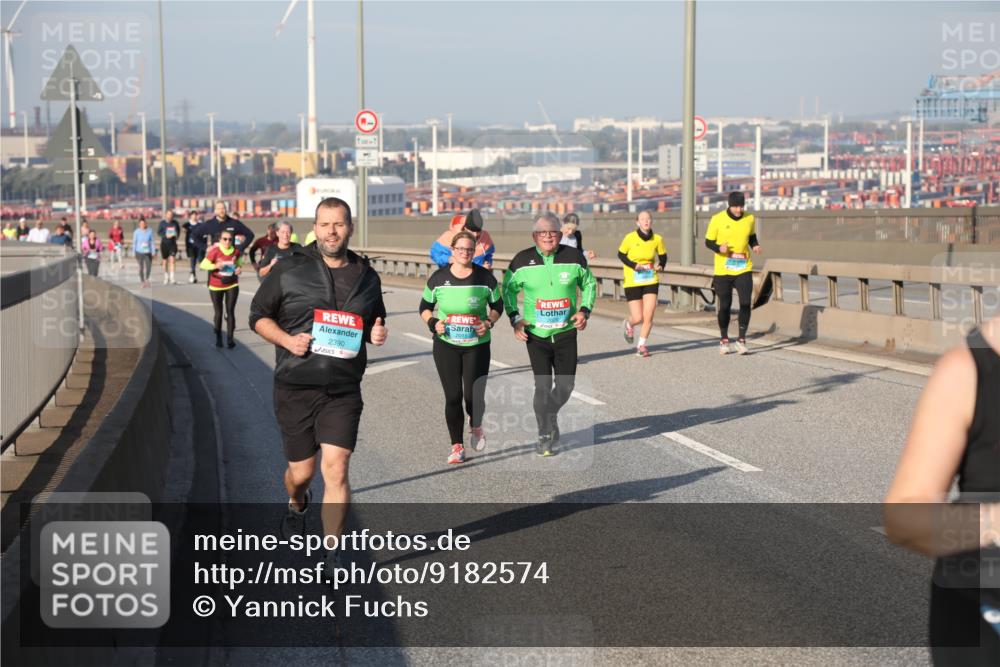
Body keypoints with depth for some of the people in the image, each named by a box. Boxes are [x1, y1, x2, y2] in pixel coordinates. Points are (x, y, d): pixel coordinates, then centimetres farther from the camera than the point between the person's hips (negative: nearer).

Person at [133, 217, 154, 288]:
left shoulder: (149, 231, 0)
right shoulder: (136, 232, -5)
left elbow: (151, 242, 6)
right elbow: (134, 242, 2)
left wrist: (153, 252, 4)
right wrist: (134, 253, 2)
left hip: (148, 252, 1)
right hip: (140, 252, -1)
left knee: (149, 267, -3)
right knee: (141, 267, 1)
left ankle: (147, 279, 22)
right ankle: (142, 282, 14)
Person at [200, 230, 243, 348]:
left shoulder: (236, 251, -6)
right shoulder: (215, 251, -16)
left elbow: (239, 260, 16)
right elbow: (203, 264, -13)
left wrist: (239, 268, -5)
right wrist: (215, 266, -30)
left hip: (232, 285, 1)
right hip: (216, 286, -1)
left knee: (230, 312, -4)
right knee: (218, 313, 10)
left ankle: (230, 339, -2)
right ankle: (218, 338, 25)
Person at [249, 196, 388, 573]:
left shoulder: (366, 277, 9)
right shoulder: (289, 269, -1)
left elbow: (375, 324, 24)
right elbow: (258, 316, 4)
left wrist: (378, 334, 0)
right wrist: (287, 340, -13)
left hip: (343, 391, 1)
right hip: (295, 387, -1)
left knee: (336, 471, -10)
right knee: (301, 471, 10)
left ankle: (331, 556, 1)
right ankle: (296, 505, 47)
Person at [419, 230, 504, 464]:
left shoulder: (485, 277, -2)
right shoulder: (438, 278, -2)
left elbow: (497, 306, 10)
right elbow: (425, 307, 10)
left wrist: (489, 322, -9)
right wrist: (433, 323, -9)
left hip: (477, 345, 0)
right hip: (446, 344, 0)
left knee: (474, 396, -5)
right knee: (453, 396, -1)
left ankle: (476, 427, 30)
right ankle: (457, 445, 12)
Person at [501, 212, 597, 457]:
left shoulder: (574, 257, -3)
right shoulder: (522, 261, -5)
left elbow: (589, 284, 12)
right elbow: (508, 289, 8)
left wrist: (584, 310, -3)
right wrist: (514, 318, -2)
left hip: (566, 333, 2)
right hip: (536, 334, -1)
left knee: (566, 384, 4)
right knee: (543, 385, -4)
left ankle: (551, 415, 35)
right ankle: (544, 436, 10)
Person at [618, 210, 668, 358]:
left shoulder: (657, 239, -3)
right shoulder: (630, 238, -10)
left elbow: (662, 255, 12)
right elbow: (621, 254, 1)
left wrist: (661, 266, -9)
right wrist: (634, 265, -14)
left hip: (651, 282, 2)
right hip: (632, 282, -2)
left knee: (648, 316, -6)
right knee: (638, 318, -2)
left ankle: (641, 345, 14)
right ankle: (628, 324, 36)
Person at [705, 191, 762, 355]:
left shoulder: (749, 218, 2)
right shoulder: (717, 219, -7)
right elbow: (708, 242, -1)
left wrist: (755, 245, -2)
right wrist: (719, 248, -21)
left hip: (744, 269, 2)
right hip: (723, 270, -2)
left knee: (745, 303, -9)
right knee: (725, 306, 5)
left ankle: (741, 339, 4)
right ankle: (724, 340, 23)